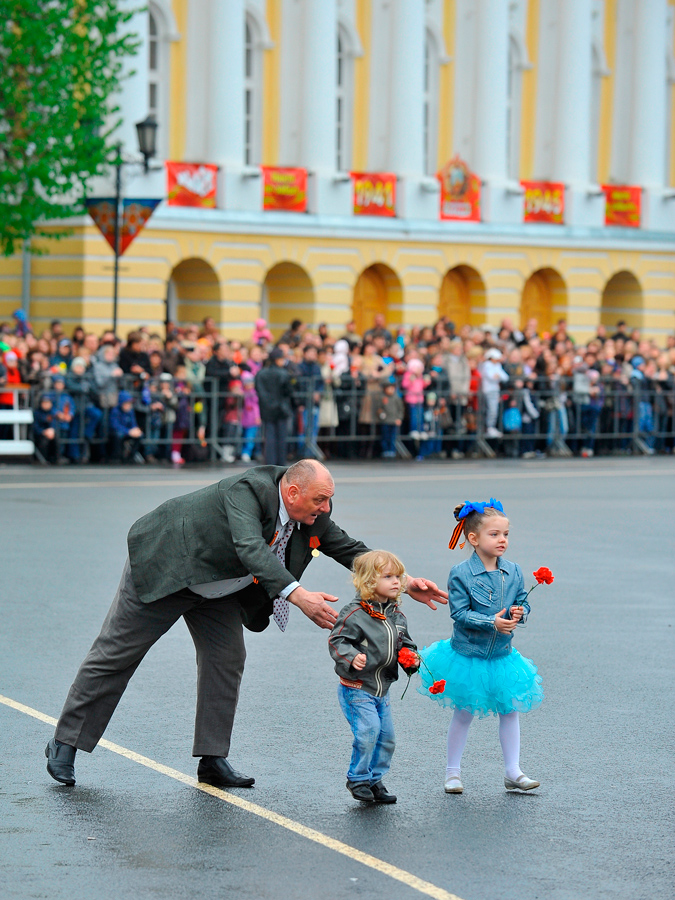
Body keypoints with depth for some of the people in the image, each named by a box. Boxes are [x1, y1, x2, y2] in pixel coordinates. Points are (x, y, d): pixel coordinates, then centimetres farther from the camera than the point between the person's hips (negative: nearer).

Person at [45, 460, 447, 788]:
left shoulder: (313, 516, -11)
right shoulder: (248, 490, -35)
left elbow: (349, 549, 0)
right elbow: (251, 549, -49)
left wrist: (404, 582, -8)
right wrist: (298, 595, -59)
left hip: (217, 588, 8)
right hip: (164, 570, -8)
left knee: (227, 658, -1)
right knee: (116, 656, -1)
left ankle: (213, 759, 7)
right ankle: (65, 745, 8)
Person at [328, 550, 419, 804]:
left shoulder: (396, 615, 8)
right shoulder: (354, 614, -15)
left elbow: (404, 644, 20)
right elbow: (337, 641, -17)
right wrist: (352, 658, -35)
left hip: (382, 690, 7)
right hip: (356, 689, -7)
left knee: (386, 736, 8)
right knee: (368, 731, -17)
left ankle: (375, 780, 23)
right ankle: (357, 779, 1)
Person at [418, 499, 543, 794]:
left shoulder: (513, 572, -1)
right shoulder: (461, 574, -15)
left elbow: (523, 602, 6)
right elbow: (460, 613, -18)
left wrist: (519, 613, -17)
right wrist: (492, 622, -28)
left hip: (502, 656, 4)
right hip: (467, 656, -4)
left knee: (510, 711, 8)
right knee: (464, 713, 6)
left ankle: (512, 772, 17)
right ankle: (452, 772, 19)